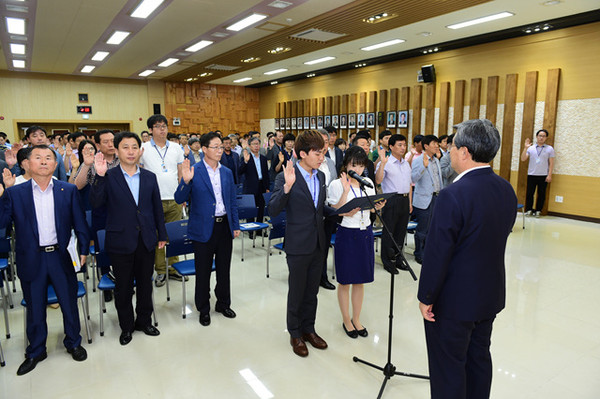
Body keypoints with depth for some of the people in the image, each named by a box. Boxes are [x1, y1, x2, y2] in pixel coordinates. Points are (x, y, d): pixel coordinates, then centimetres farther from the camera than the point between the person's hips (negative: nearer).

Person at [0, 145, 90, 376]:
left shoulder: (69, 190, 0)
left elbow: (79, 223, 2)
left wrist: (83, 250, -2)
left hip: (62, 257, 0)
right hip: (32, 260, 0)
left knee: (69, 304, 12)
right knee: (35, 309, 15)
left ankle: (73, 343, 34)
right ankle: (35, 351, 36)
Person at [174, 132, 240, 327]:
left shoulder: (227, 173, 7)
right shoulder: (194, 171, -8)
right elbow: (179, 199, -11)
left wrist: (236, 225, 9)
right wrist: (185, 181, -27)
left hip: (224, 226, 4)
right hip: (204, 228, -4)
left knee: (224, 269, 16)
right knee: (203, 272, 9)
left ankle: (223, 303, 34)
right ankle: (203, 309, 26)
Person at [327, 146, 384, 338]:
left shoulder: (368, 183, 7)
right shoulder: (337, 184, -9)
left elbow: (370, 208, 14)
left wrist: (378, 207, -8)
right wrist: (346, 190, -23)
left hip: (365, 233, 5)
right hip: (346, 234, -5)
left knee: (360, 280, 14)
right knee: (345, 281, 7)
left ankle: (356, 319, 29)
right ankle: (346, 320, 25)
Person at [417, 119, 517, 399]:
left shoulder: (453, 195, -26)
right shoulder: (507, 190, -1)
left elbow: (437, 254, -22)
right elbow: (496, 241, 8)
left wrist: (426, 298, -12)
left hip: (455, 301, -8)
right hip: (491, 294, 8)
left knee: (448, 368, 9)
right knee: (479, 357, 24)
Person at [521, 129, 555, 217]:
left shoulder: (550, 149, 5)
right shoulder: (531, 148, 7)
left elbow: (551, 163, 3)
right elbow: (523, 159, -2)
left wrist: (549, 175, -5)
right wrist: (526, 148, -12)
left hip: (543, 176, 0)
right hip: (531, 175, 1)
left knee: (541, 194, 4)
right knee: (529, 193, 2)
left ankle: (538, 210, 15)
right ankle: (529, 210, 13)